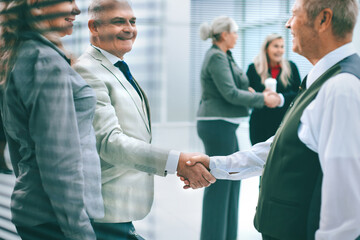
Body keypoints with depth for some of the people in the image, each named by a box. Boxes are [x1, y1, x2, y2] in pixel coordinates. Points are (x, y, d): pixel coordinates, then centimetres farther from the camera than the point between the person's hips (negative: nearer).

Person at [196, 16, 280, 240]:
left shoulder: (223, 56, 16)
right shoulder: (217, 57, -15)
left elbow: (233, 89, 18)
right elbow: (231, 94, -19)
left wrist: (259, 94, 8)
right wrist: (263, 99, -12)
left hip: (223, 125, 11)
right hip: (218, 124, -11)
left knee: (233, 177, 16)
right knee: (219, 182, -3)